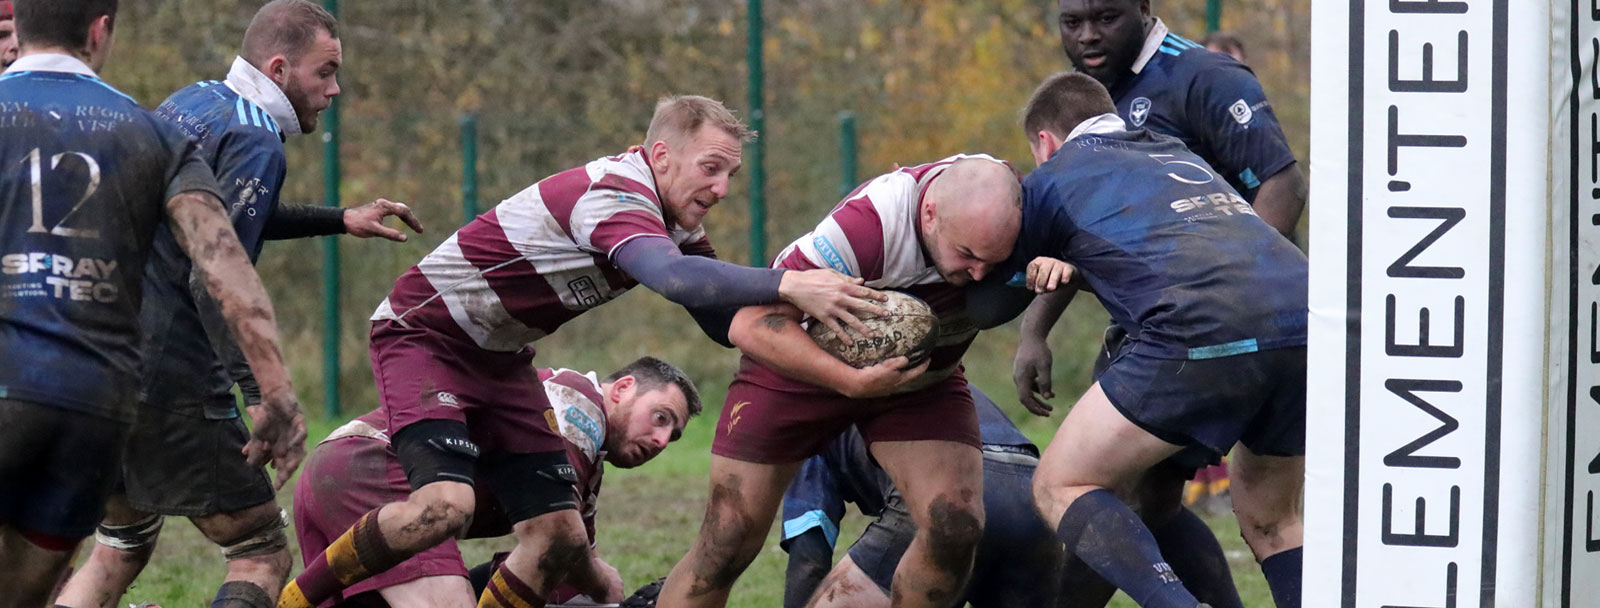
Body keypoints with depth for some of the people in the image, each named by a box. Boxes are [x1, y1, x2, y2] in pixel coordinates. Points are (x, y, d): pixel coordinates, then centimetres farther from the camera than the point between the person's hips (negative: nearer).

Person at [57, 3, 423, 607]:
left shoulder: (188, 103, 15)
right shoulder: (254, 142, -13)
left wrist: (339, 219, 35)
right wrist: (263, 392, -27)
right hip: (172, 382, -9)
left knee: (120, 550, 22)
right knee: (263, 557, 0)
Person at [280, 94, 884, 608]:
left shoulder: (675, 220, 2)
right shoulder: (614, 195, -29)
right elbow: (674, 278, -48)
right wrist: (788, 285, -56)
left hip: (498, 361, 9)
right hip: (424, 336, -9)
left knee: (559, 538, -2)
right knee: (444, 503, -31)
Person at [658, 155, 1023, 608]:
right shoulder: (866, 224, -39)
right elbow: (750, 326, -35)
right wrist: (851, 381, -45)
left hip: (923, 375, 4)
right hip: (801, 363, -4)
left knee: (956, 528, -17)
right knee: (729, 542, -7)